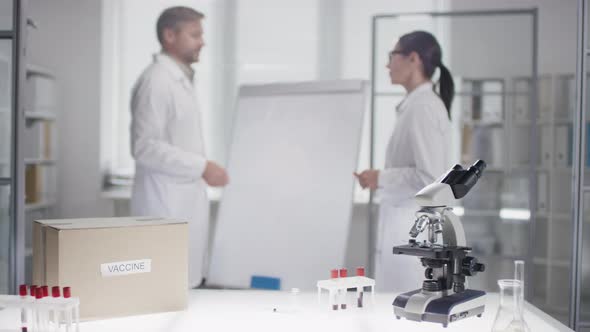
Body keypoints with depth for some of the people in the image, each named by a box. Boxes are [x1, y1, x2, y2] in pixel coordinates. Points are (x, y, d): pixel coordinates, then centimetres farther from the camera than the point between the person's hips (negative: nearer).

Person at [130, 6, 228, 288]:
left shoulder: (181, 80, 17)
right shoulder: (156, 80, -12)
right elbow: (146, 148, -19)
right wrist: (202, 167, -19)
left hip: (186, 206, 9)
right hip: (166, 208, -9)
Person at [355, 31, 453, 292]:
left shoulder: (423, 106, -14)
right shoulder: (417, 105, 14)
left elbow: (429, 177, -21)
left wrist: (381, 178, -10)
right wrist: (382, 178, 12)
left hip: (413, 229, -9)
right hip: (405, 224, 9)